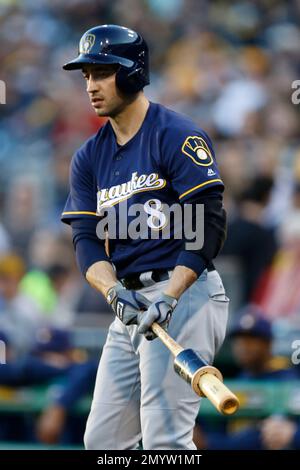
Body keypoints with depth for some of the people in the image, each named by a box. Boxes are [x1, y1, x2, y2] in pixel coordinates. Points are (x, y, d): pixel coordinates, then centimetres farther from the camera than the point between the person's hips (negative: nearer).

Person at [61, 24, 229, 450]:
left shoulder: (178, 137, -9)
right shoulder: (89, 158, 12)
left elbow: (209, 225, -15)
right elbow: (86, 239, 4)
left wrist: (168, 297, -23)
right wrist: (113, 291, -17)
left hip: (185, 294, -8)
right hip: (131, 303, 8)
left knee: (164, 439, -15)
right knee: (102, 441, 9)